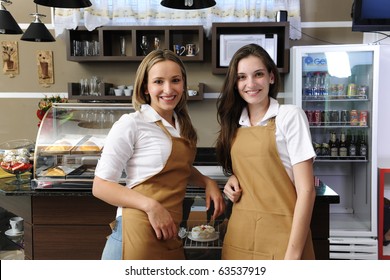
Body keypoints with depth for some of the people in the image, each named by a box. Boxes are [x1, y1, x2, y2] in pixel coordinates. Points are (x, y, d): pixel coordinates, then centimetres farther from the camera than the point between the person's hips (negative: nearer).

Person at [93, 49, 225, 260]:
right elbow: (101, 186, -11)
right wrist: (150, 205, -22)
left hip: (171, 236, 7)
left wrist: (207, 181, 6)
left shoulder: (182, 126, 9)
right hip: (138, 234, -6)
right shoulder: (131, 124, -11)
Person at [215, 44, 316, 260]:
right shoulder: (235, 123, 5)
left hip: (280, 237, -5)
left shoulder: (290, 116, -10)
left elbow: (306, 190, -13)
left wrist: (293, 253, -17)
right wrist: (233, 180, -2)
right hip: (239, 234, 5)